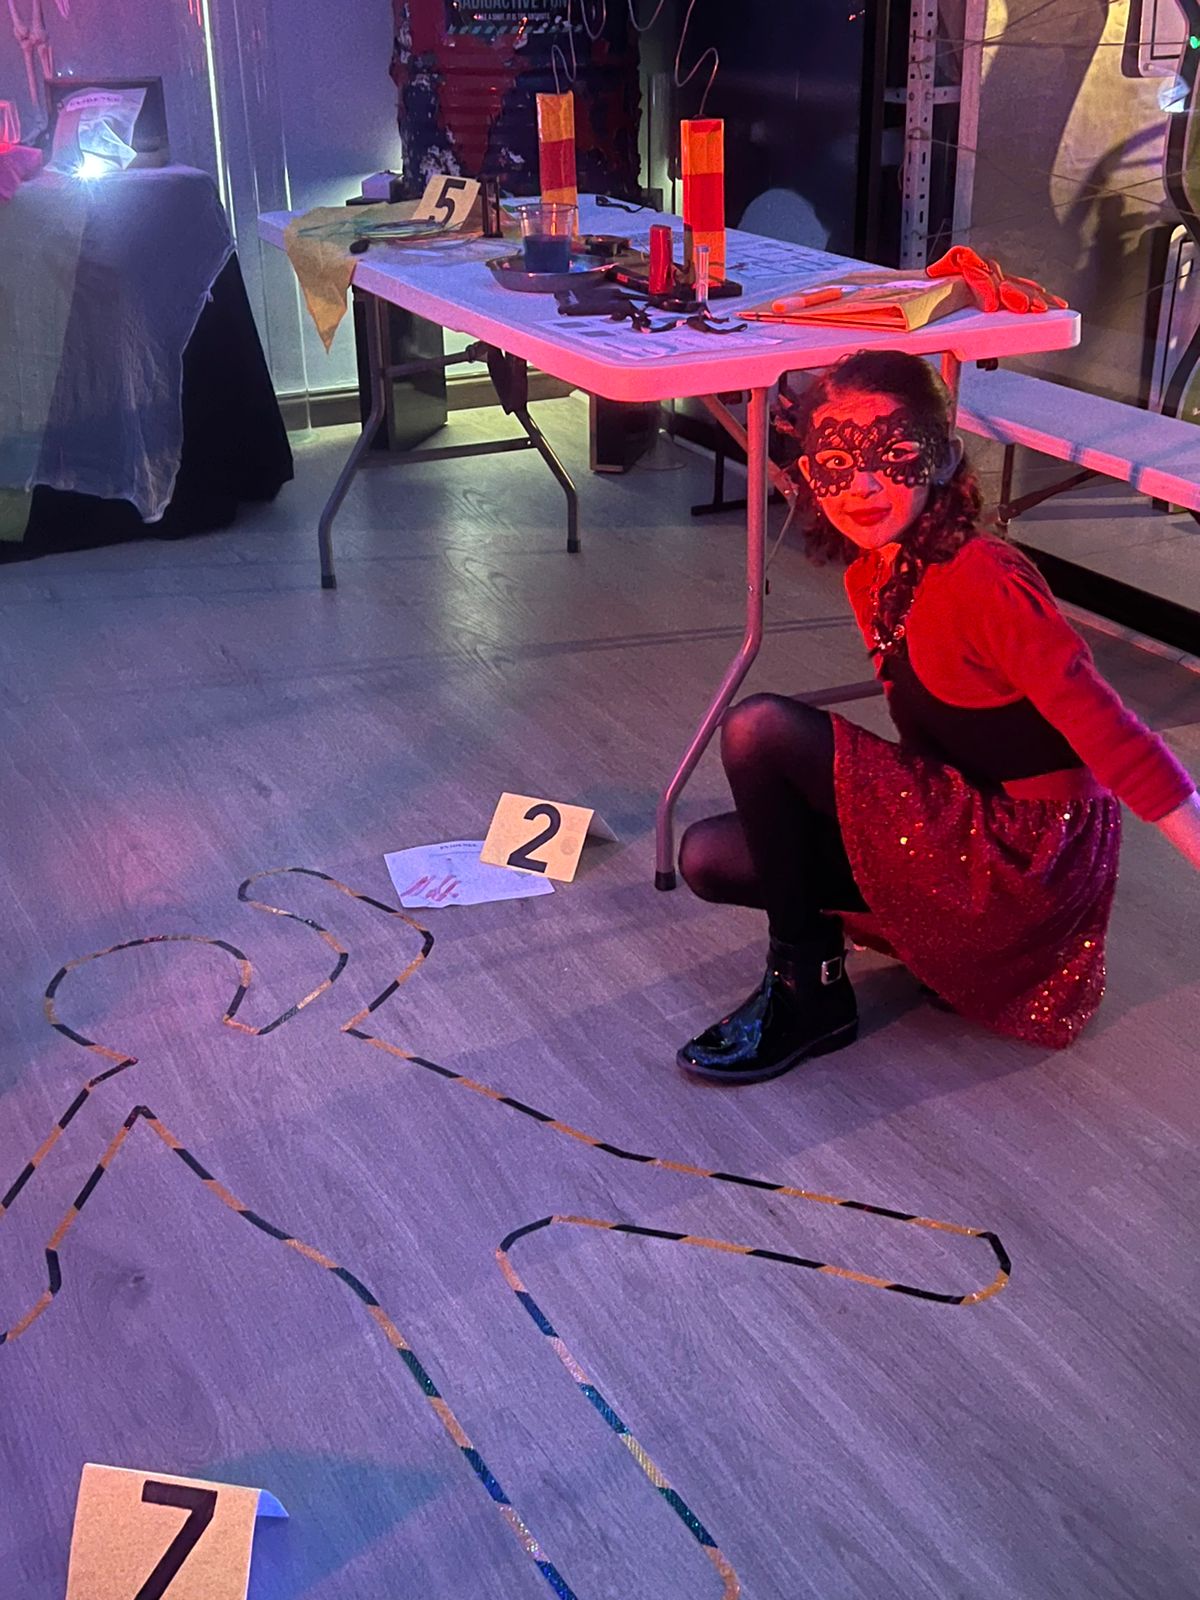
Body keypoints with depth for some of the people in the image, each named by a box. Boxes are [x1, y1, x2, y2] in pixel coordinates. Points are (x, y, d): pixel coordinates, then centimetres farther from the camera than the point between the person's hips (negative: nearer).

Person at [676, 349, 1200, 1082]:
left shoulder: (983, 581, -22)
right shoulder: (871, 574, 3)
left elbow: (1106, 728, -24)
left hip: (1025, 855, -9)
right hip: (957, 819, 9)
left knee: (760, 730, -20)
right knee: (708, 858, 5)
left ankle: (807, 987, -4)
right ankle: (954, 936, 8)